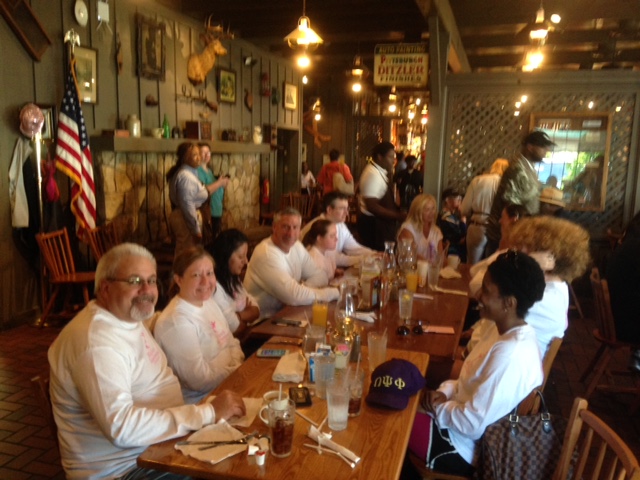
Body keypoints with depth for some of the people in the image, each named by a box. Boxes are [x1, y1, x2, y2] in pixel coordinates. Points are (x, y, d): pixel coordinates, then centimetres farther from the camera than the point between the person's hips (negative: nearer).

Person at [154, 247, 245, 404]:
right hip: (201, 400, -8)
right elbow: (200, 380, -21)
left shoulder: (209, 301, 6)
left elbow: (231, 343, 12)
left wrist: (238, 366, -8)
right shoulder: (176, 321, -22)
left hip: (227, 386, 8)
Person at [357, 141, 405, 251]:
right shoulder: (372, 174, -21)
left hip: (381, 222, 9)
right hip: (374, 224, -9)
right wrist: (397, 215, -22)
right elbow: (372, 207, -26)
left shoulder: (380, 171, 7)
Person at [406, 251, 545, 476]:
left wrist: (438, 406, -12)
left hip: (462, 449, -8)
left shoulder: (508, 355, -32)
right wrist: (445, 392, -5)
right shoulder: (519, 337, -2)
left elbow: (473, 424, -28)